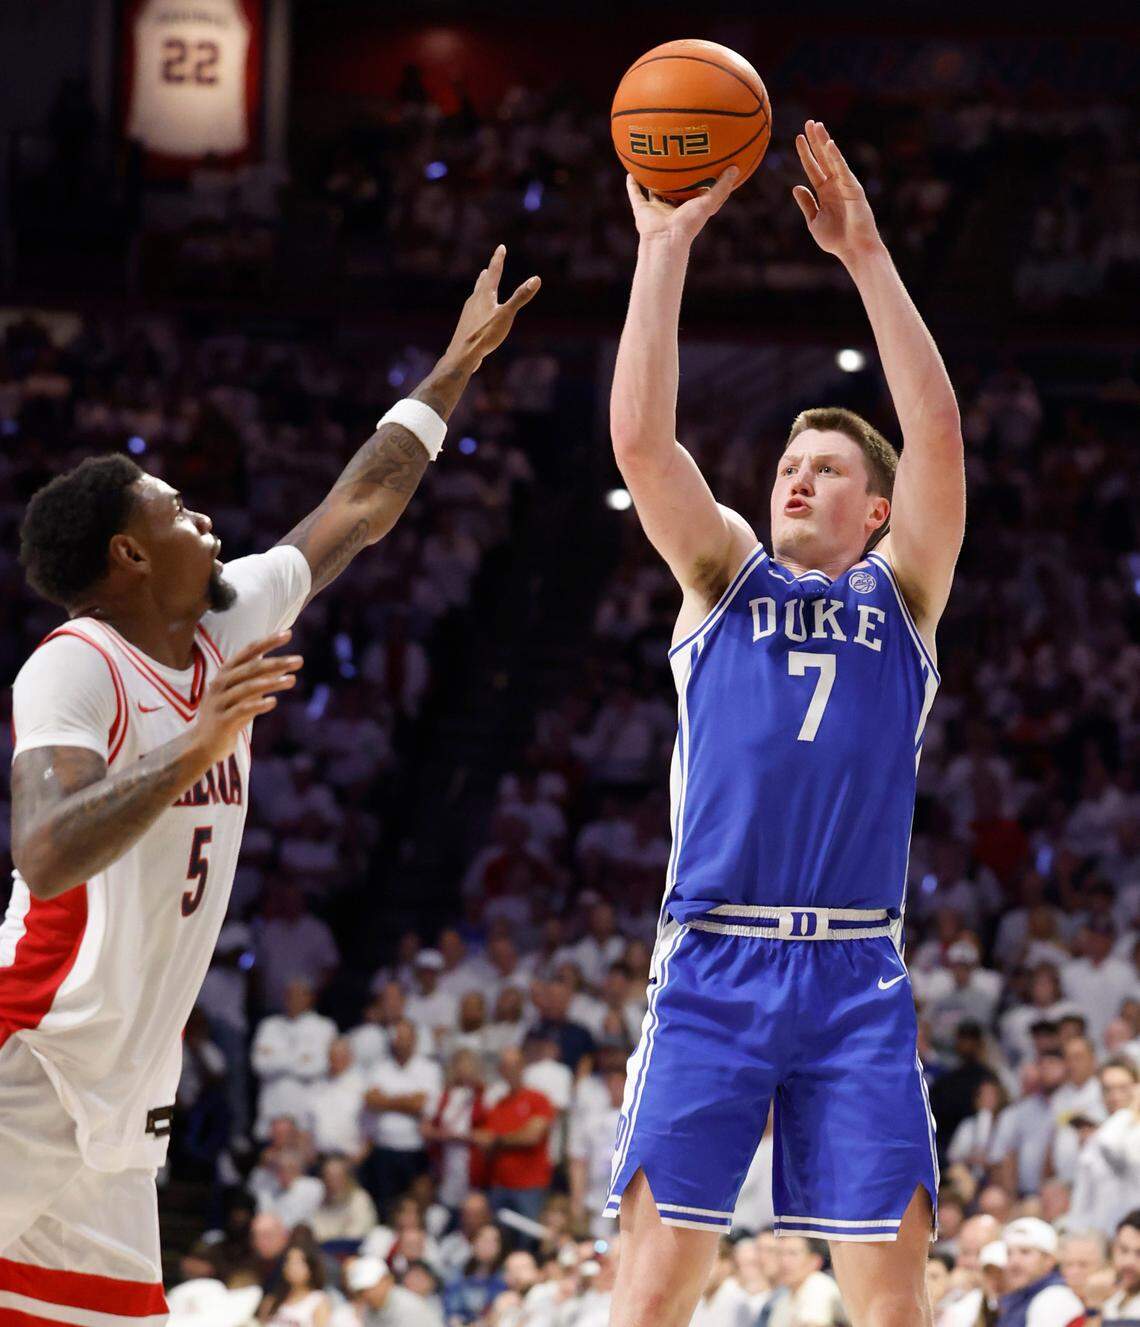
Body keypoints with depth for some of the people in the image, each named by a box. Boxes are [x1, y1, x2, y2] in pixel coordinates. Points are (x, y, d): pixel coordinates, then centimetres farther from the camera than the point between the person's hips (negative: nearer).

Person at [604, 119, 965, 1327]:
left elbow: (938, 434, -1)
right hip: (713, 965, 0)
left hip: (857, 977, 0)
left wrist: (867, 257, -6)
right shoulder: (723, 579, 14)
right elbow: (640, 438, 0)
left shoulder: (901, 593, 14)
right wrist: (665, 250, -5)